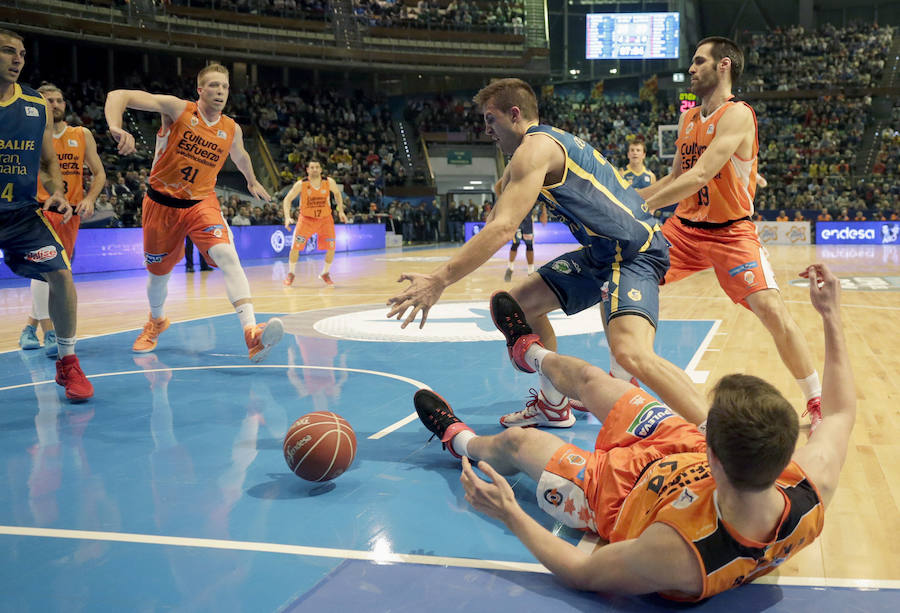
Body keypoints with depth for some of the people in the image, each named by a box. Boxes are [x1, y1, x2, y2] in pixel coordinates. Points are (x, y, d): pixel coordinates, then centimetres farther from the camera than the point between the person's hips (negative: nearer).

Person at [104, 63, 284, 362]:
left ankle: (252, 332, -37)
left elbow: (240, 155, 26)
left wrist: (252, 181, 41)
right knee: (159, 272, 13)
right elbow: (118, 95, -18)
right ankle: (156, 321, 47)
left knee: (227, 255, -25)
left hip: (201, 202, 1)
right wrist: (116, 128, -38)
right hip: (162, 202, -1)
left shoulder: (232, 130, 1)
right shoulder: (178, 109, -12)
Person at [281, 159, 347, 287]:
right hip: (306, 218, -1)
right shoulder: (301, 184, -17)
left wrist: (341, 211, 3)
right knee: (295, 247, -10)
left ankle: (325, 274, 17)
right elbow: (287, 199, -11)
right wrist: (287, 217, -23)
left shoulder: (329, 182, -13)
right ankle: (290, 274, 11)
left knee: (331, 248, -6)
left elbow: (337, 193, 9)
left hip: (325, 218, 2)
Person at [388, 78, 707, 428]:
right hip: (603, 253, 10)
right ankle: (554, 406, 27)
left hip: (635, 252, -10)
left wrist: (439, 280, -27)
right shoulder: (552, 140, 18)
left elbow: (502, 229, -25)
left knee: (631, 354, -30)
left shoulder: (535, 147, -14)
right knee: (521, 302, 15)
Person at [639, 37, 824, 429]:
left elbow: (698, 177, -28)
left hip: (730, 231, -7)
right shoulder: (688, 119, 8)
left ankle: (817, 403, -3)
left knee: (772, 310, -20)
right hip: (685, 227, 7)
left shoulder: (737, 115, -17)